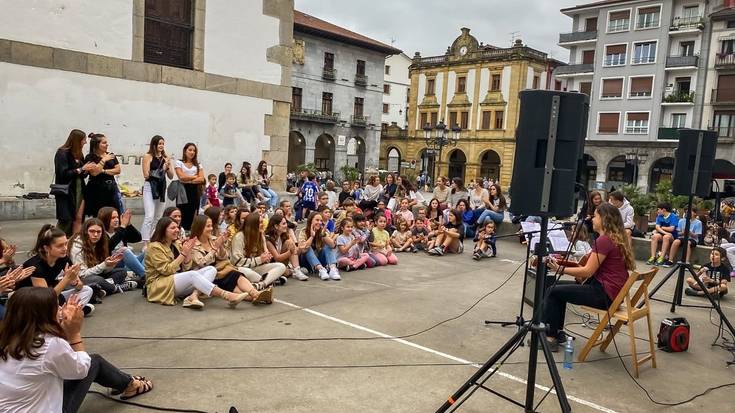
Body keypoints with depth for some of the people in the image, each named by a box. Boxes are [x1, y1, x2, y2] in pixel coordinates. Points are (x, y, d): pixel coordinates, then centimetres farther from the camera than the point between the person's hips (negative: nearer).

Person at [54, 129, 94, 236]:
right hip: (66, 192, -7)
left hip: (79, 190, 7)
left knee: (78, 219, 2)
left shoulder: (79, 154, 12)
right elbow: (63, 174, -17)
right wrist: (81, 169, -15)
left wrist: (89, 169, -3)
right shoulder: (62, 153, -9)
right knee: (66, 220, -5)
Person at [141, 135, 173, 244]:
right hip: (150, 187, -6)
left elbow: (171, 176, 11)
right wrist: (161, 169, -12)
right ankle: (145, 242, -15)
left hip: (162, 187, 6)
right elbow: (146, 175, -7)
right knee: (149, 216, -15)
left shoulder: (166, 158, 11)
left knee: (159, 218, 10)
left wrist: (168, 167, -7)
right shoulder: (148, 156, -2)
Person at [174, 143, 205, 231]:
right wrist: (195, 176, 0)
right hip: (183, 190, -3)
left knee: (192, 215, -1)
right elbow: (181, 177, -7)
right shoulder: (179, 163, 7)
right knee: (182, 214, -6)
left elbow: (202, 179, 1)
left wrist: (189, 180, -10)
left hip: (194, 191, 3)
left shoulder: (198, 164, 15)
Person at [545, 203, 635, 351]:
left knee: (553, 291, -6)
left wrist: (560, 269, -9)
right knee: (559, 286, 14)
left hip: (604, 294, -10)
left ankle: (550, 337, 1)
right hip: (610, 290, 10)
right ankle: (557, 332, 16)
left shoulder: (604, 240, -18)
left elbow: (588, 271, -18)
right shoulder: (617, 238, 14)